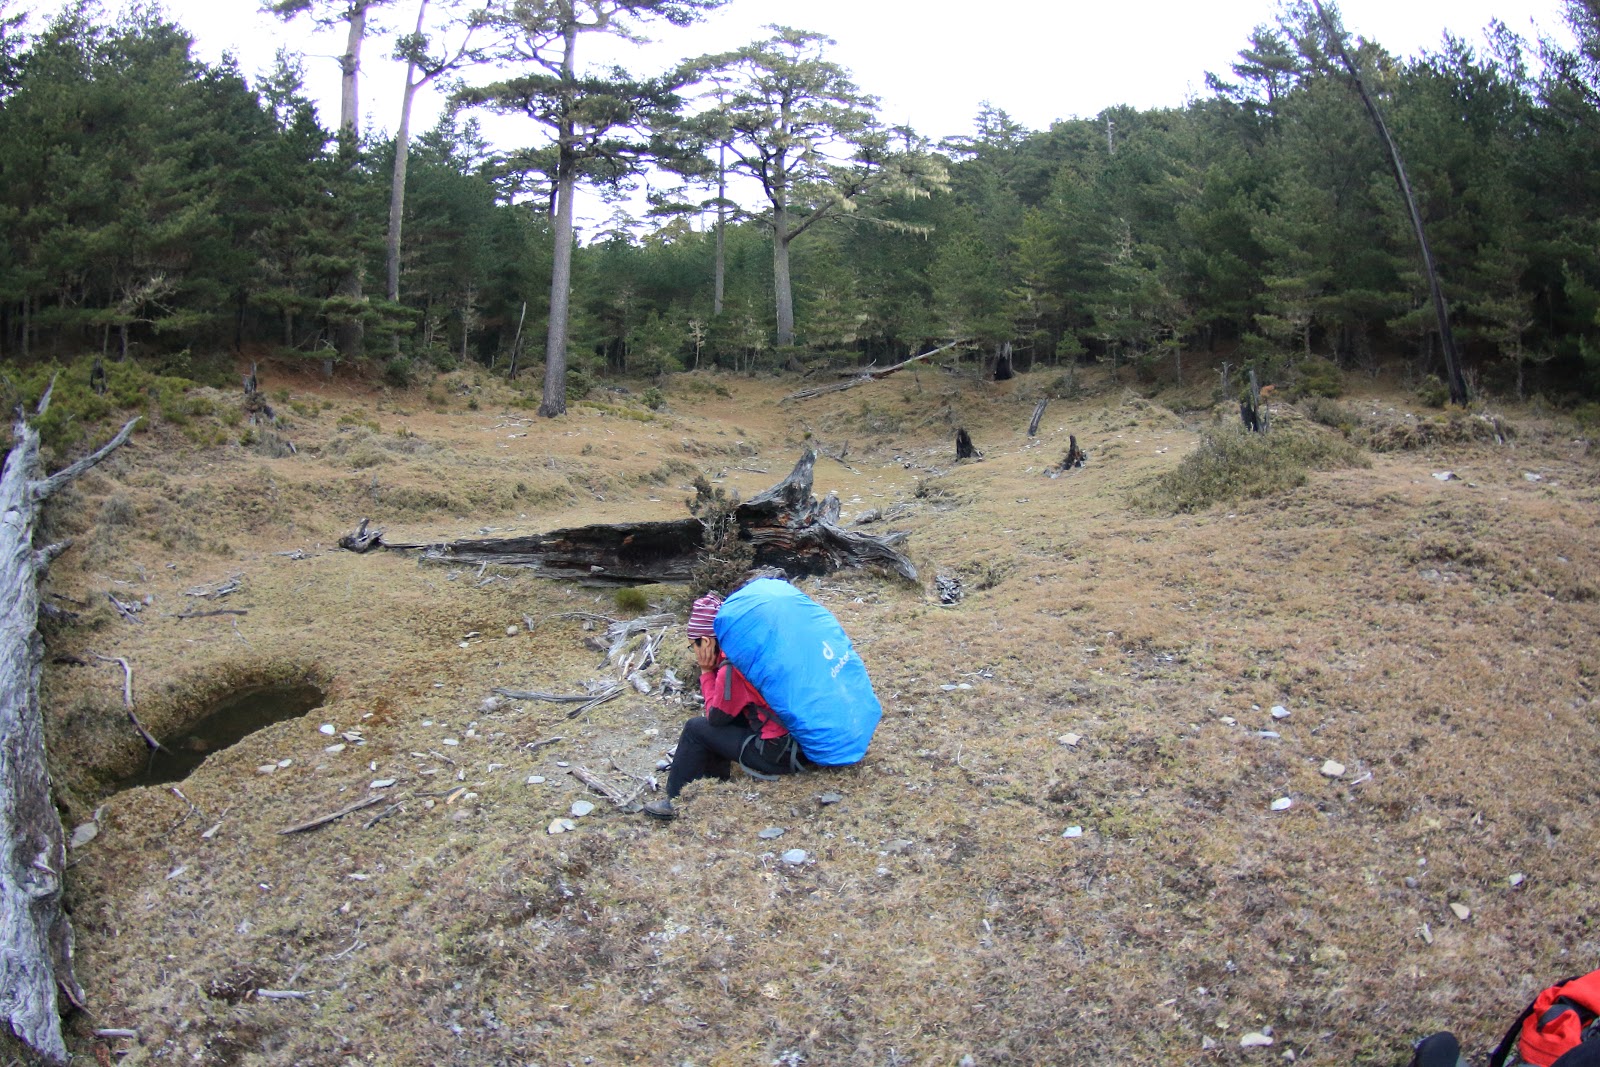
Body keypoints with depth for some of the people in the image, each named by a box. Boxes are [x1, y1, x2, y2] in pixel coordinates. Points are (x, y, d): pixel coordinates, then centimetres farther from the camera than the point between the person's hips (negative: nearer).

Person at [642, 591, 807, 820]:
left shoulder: (731, 668, -17)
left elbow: (716, 716, -2)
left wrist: (707, 673, 2)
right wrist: (711, 672, 9)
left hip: (779, 754, -8)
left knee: (696, 728, 2)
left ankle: (675, 801, 13)